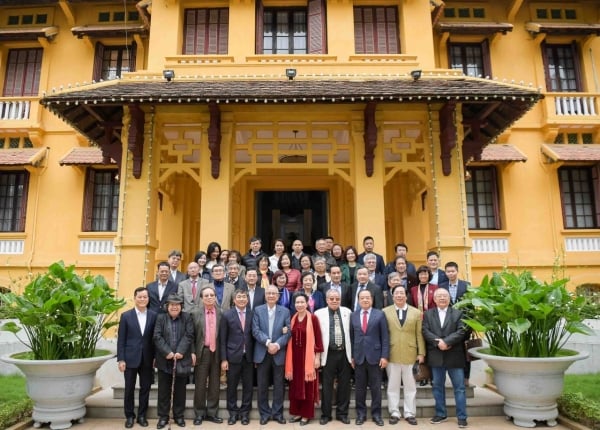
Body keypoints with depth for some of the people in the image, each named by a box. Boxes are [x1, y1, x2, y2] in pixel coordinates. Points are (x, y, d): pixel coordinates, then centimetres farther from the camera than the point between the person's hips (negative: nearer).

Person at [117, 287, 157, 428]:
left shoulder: (154, 315, 1)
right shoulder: (126, 315, -1)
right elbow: (121, 339, -2)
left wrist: (156, 357, 0)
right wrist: (121, 359, -7)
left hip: (147, 359, 1)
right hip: (130, 358, -1)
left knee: (145, 388, 9)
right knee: (129, 389, 8)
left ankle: (142, 415, 23)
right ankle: (129, 416, 23)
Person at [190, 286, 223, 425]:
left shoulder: (221, 313, 0)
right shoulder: (195, 313, -1)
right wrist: (192, 352, -7)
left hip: (216, 352, 1)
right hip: (202, 352, -1)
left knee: (214, 385, 9)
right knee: (200, 385, 6)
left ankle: (212, 413, 21)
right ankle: (199, 414, 19)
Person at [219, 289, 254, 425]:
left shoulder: (252, 314, 2)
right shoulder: (227, 315, -2)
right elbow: (222, 339, -2)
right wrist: (224, 359, -7)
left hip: (249, 357, 1)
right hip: (233, 356, -1)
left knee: (248, 386, 8)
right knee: (232, 386, 9)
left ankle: (245, 412, 22)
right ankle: (233, 413, 24)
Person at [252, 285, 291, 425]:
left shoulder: (285, 311, 4)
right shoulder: (257, 310, 3)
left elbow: (288, 332, -3)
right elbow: (255, 330, -6)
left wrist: (277, 344, -17)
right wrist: (268, 342, -18)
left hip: (279, 353, 0)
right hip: (262, 353, 0)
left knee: (278, 385, 7)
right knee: (262, 386, 7)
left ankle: (277, 413, 20)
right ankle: (265, 413, 20)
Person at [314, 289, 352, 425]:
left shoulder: (347, 312, 4)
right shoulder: (319, 313, -1)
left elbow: (352, 332, 5)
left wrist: (353, 353, 3)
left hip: (345, 354, 2)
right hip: (328, 354, -2)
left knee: (344, 385, 9)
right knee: (327, 386, 6)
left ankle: (342, 413, 23)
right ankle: (326, 414, 19)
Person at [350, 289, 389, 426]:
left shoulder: (380, 314, 0)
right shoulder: (353, 315, 7)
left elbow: (385, 337, -2)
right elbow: (351, 337, 7)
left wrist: (384, 356, -8)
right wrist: (351, 356, 3)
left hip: (375, 356, -2)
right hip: (358, 356, 2)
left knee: (376, 387, 5)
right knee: (359, 387, 8)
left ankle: (376, 414, 18)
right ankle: (361, 414, 20)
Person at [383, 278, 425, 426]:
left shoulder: (417, 313, 5)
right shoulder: (385, 312, 1)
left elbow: (420, 334, 4)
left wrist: (421, 353, -1)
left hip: (410, 354, 1)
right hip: (392, 354, -1)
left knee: (410, 386, 8)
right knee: (393, 386, 7)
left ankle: (410, 413, 19)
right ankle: (394, 413, 17)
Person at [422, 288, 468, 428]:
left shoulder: (458, 313, 4)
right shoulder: (428, 314, 8)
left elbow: (461, 332, -8)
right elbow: (425, 331, -3)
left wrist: (446, 342, -19)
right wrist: (438, 342, -17)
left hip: (454, 356, -2)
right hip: (436, 356, 2)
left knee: (459, 387, 2)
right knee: (438, 386, 11)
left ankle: (462, 417, 11)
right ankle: (441, 414, 23)